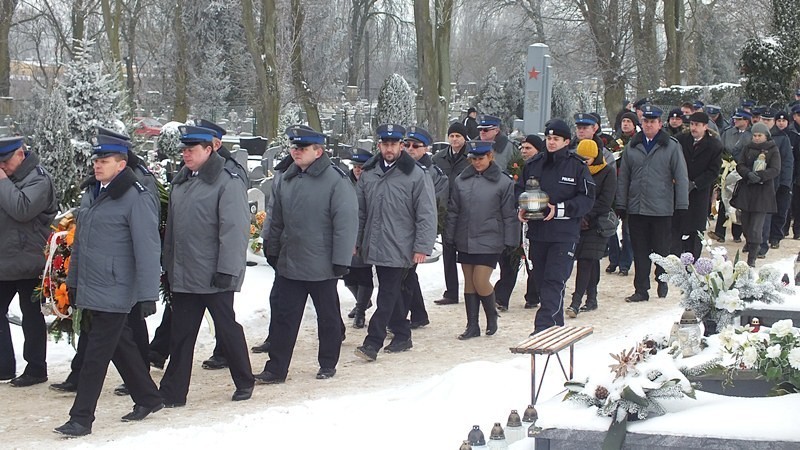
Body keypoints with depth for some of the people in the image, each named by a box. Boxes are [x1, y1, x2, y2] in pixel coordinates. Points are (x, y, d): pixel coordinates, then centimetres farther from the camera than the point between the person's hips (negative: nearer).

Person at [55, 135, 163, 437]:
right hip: (90, 290, 8)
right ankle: (148, 398, 32)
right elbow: (80, 242, 19)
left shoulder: (135, 197, -15)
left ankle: (82, 418, 3)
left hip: (115, 293, -8)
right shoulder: (91, 194, 11)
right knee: (120, 345, 17)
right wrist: (73, 281, 21)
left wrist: (147, 294, -21)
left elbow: (147, 249, -18)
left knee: (96, 354, -4)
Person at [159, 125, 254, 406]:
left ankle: (244, 382, 23)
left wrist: (227, 270, -20)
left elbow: (234, 230, -16)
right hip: (182, 276, 7)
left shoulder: (227, 182, -12)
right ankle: (173, 392, 15)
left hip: (214, 277, -7)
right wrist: (168, 265, 16)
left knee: (227, 329, 6)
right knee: (181, 335, 9)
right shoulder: (180, 182, 12)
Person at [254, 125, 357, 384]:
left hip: (322, 267, -6)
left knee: (328, 317, 11)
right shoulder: (286, 179, 7)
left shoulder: (336, 180, -13)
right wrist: (272, 251, 18)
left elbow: (346, 223, -16)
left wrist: (341, 260, -17)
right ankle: (276, 369, 12)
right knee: (283, 318, 7)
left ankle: (328, 364, 25)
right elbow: (277, 220, 17)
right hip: (288, 264, 6)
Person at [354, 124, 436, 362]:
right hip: (375, 245, 6)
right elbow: (359, 210, 15)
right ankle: (402, 335, 26)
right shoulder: (368, 174, 8)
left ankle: (373, 342, -9)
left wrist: (422, 247, -13)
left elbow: (426, 214, -8)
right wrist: (355, 241, 12)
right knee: (392, 292, 14)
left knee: (388, 294, -8)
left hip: (399, 248, -6)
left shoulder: (416, 175, -8)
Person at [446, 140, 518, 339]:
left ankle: (492, 316, 19)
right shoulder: (461, 180, 4)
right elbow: (453, 211, 10)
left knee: (481, 282, -8)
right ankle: (472, 326, 17)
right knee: (469, 283, 9)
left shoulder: (503, 182, -6)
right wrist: (450, 238, 7)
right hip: (465, 242, 4)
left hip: (489, 242, -4)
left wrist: (510, 242, -6)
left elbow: (509, 215, -4)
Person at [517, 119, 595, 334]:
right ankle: (556, 325, 23)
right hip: (537, 231, 5)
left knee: (554, 281, -12)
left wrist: (560, 209, -16)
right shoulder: (533, 164, 8)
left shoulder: (577, 166, -4)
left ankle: (543, 326, -17)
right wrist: (522, 207, -1)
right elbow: (520, 188, 19)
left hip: (564, 234, -5)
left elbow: (587, 199, -6)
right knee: (541, 279, 10)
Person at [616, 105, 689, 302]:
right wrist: (621, 204, 8)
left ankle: (662, 281, 28)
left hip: (662, 209, -3)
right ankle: (641, 289, 10)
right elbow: (623, 177, 12)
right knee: (640, 251, 5)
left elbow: (681, 177, 0)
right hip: (636, 208, 3)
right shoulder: (632, 147, 9)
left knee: (661, 249, 6)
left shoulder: (671, 146, 0)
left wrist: (682, 205, -5)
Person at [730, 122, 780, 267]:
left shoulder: (773, 150, 3)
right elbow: (740, 165, 3)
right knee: (745, 224, 5)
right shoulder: (748, 148, 12)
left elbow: (775, 170, -6)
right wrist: (749, 174, -17)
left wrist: (759, 176, -20)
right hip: (746, 190, 4)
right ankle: (749, 245, 28)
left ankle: (752, 259, -9)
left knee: (756, 228, -10)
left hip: (763, 191, -4)